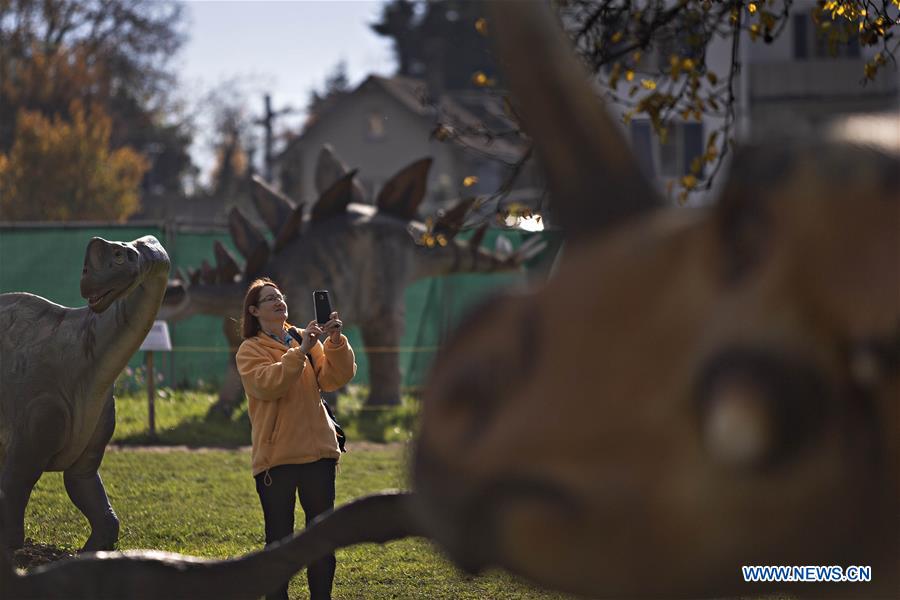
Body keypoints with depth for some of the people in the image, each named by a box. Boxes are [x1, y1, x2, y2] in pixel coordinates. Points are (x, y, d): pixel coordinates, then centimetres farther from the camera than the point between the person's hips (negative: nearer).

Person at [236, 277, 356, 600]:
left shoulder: (309, 340, 12)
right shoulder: (250, 350, -1)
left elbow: (335, 377, -1)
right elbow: (266, 384, -20)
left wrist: (336, 342, -16)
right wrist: (300, 351, -26)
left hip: (318, 452, 4)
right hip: (276, 457, -4)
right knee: (279, 538, 0)